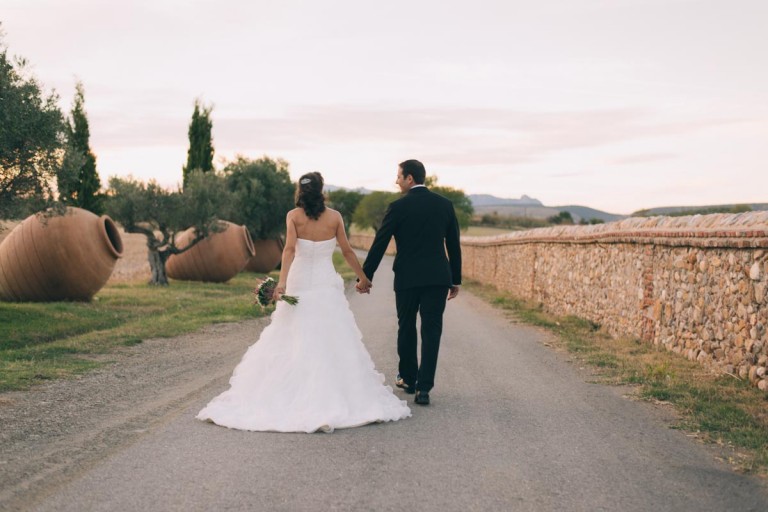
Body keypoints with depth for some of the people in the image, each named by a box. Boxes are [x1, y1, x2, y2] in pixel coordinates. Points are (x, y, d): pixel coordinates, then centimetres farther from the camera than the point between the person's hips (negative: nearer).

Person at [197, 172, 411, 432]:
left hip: (299, 284, 0)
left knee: (293, 344, 6)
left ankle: (288, 397, 10)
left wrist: (282, 282, -25)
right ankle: (336, 398, 7)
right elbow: (347, 251, 5)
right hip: (327, 284, 1)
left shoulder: (294, 216, -4)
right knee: (332, 342, 6)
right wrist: (362, 276, 19)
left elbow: (290, 249, -18)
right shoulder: (334, 216, 0)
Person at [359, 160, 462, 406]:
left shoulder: (398, 206, -6)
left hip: (407, 277, -2)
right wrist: (455, 280, 16)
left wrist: (365, 276, 4)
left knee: (406, 328, 15)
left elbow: (379, 244, -4)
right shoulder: (444, 204, 5)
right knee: (431, 330, 2)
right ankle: (424, 387, -4)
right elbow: (454, 245, 8)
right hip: (438, 277, 2)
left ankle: (408, 379, 27)